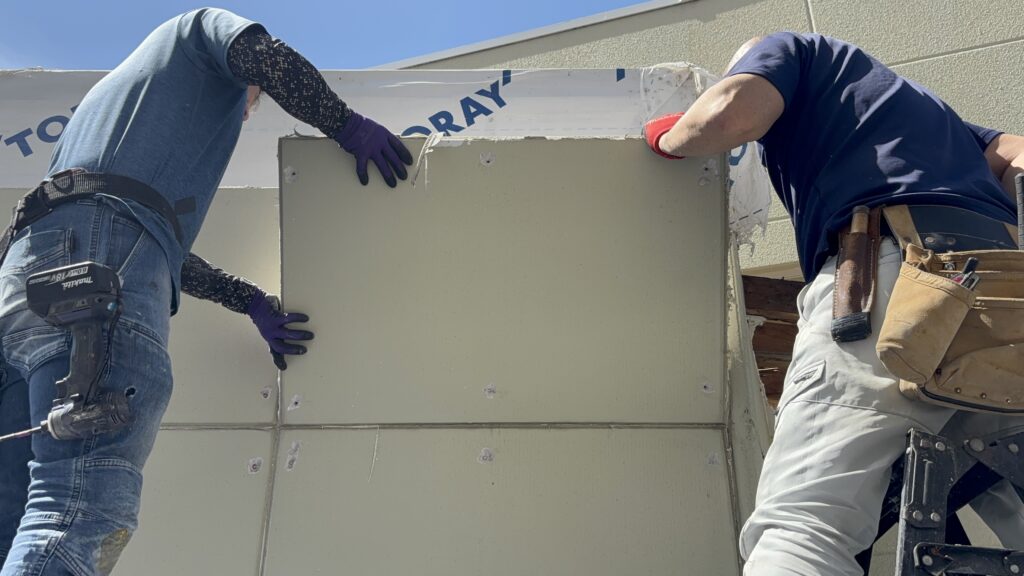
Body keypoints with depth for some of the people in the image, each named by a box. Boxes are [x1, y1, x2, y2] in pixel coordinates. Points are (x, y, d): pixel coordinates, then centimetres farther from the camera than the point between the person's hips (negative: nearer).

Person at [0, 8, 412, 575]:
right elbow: (264, 54, -1)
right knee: (88, 513, -23)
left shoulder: (109, 88, 45)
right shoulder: (198, 27, 26)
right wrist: (348, 125, 10)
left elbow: (164, 248, 39)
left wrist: (255, 305, 36)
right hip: (99, 258, -9)